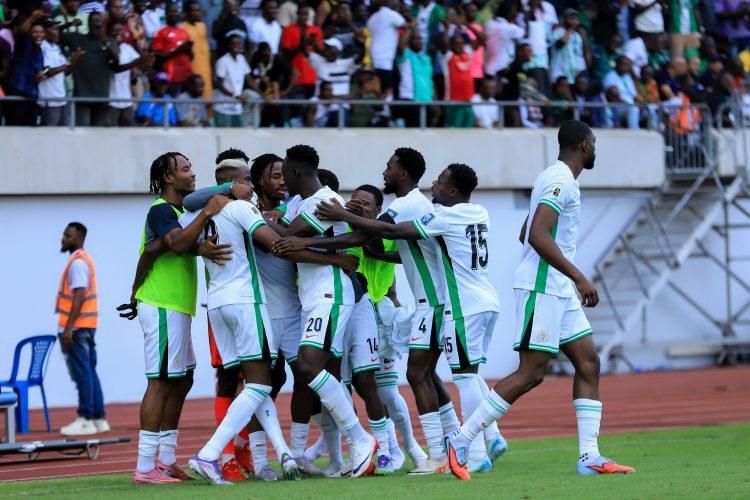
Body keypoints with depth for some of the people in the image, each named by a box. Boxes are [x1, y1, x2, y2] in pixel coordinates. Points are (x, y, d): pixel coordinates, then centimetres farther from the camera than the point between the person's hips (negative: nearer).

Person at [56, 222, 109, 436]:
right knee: (89, 373, 10)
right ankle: (99, 419, 11)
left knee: (82, 374, -8)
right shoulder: (84, 260, 18)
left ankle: (86, 420, -9)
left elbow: (79, 296, -21)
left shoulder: (77, 262, -13)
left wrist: (68, 328, -24)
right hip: (87, 326, 10)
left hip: (76, 327, -10)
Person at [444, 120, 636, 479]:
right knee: (531, 373, -11)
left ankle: (589, 457, 2)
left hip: (559, 291, 11)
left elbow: (527, 233, 27)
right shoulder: (561, 181, -14)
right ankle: (460, 440, -7)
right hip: (542, 288, -11)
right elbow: (538, 235, -25)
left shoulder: (558, 178, 18)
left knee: (588, 364, 5)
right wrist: (579, 277, -24)